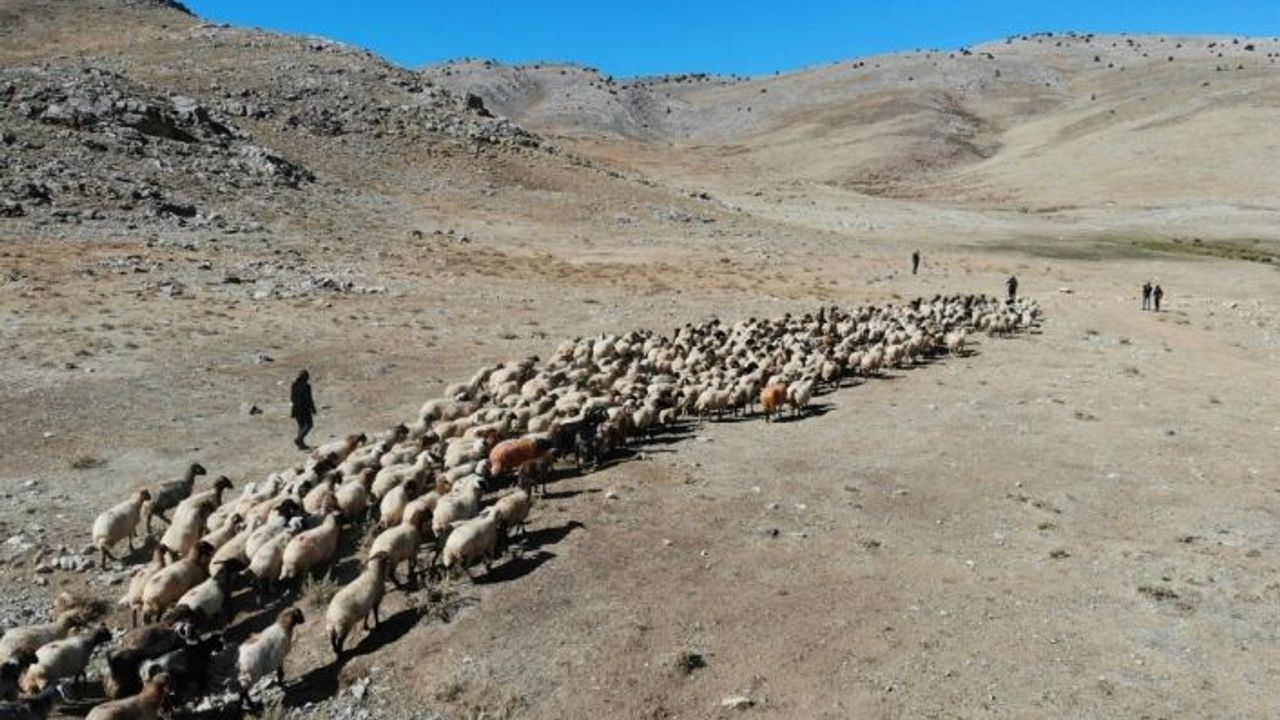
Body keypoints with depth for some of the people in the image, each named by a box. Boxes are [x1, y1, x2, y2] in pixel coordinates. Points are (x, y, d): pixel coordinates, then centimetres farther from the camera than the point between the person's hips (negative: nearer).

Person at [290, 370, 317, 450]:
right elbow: (308, 399, -15)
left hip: (296, 408, 7)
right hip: (305, 408, -7)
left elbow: (292, 398, 11)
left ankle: (301, 444, 12)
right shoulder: (306, 386, -16)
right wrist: (313, 409, -7)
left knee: (301, 425, 14)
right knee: (308, 425, 4)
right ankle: (299, 439, -12)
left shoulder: (294, 385, 5)